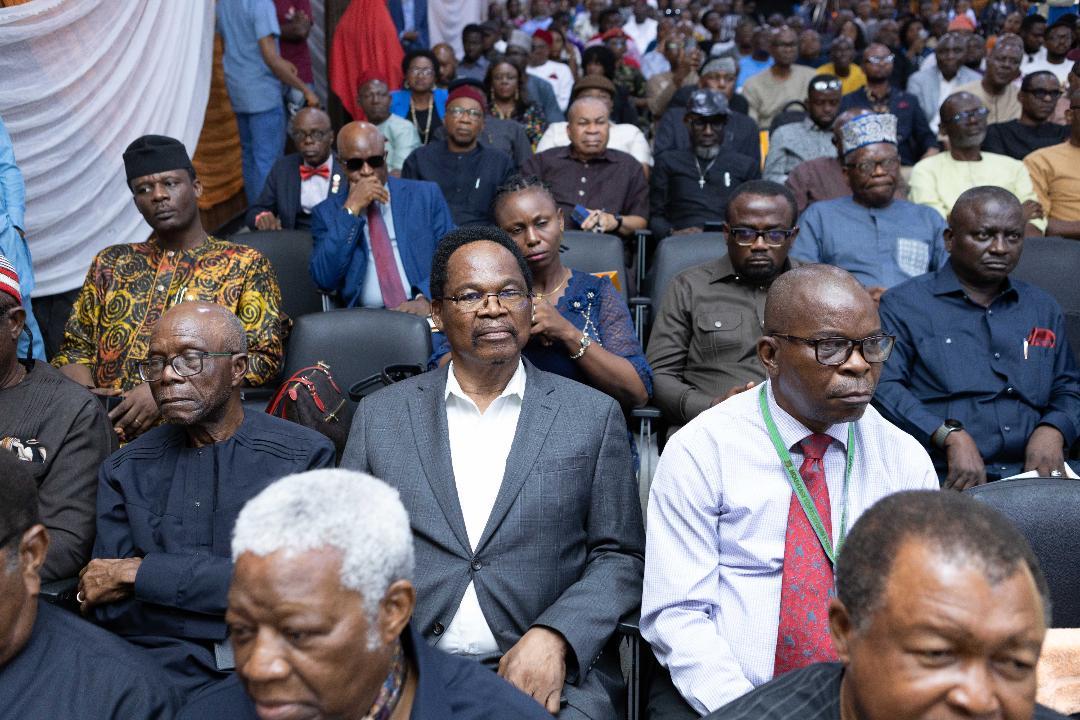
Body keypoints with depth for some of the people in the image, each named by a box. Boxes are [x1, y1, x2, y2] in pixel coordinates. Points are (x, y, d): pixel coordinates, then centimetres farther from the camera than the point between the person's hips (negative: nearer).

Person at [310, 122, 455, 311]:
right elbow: (324, 280, -3)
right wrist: (351, 209, -7)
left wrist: (426, 299, -13)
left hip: (426, 313, 0)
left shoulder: (427, 195, 11)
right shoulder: (326, 212, 10)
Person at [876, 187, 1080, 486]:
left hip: (1032, 473, 4)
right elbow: (882, 385, -7)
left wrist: (1052, 430, 1)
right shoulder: (904, 304, 5)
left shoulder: (1043, 308, 23)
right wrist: (951, 436, -19)